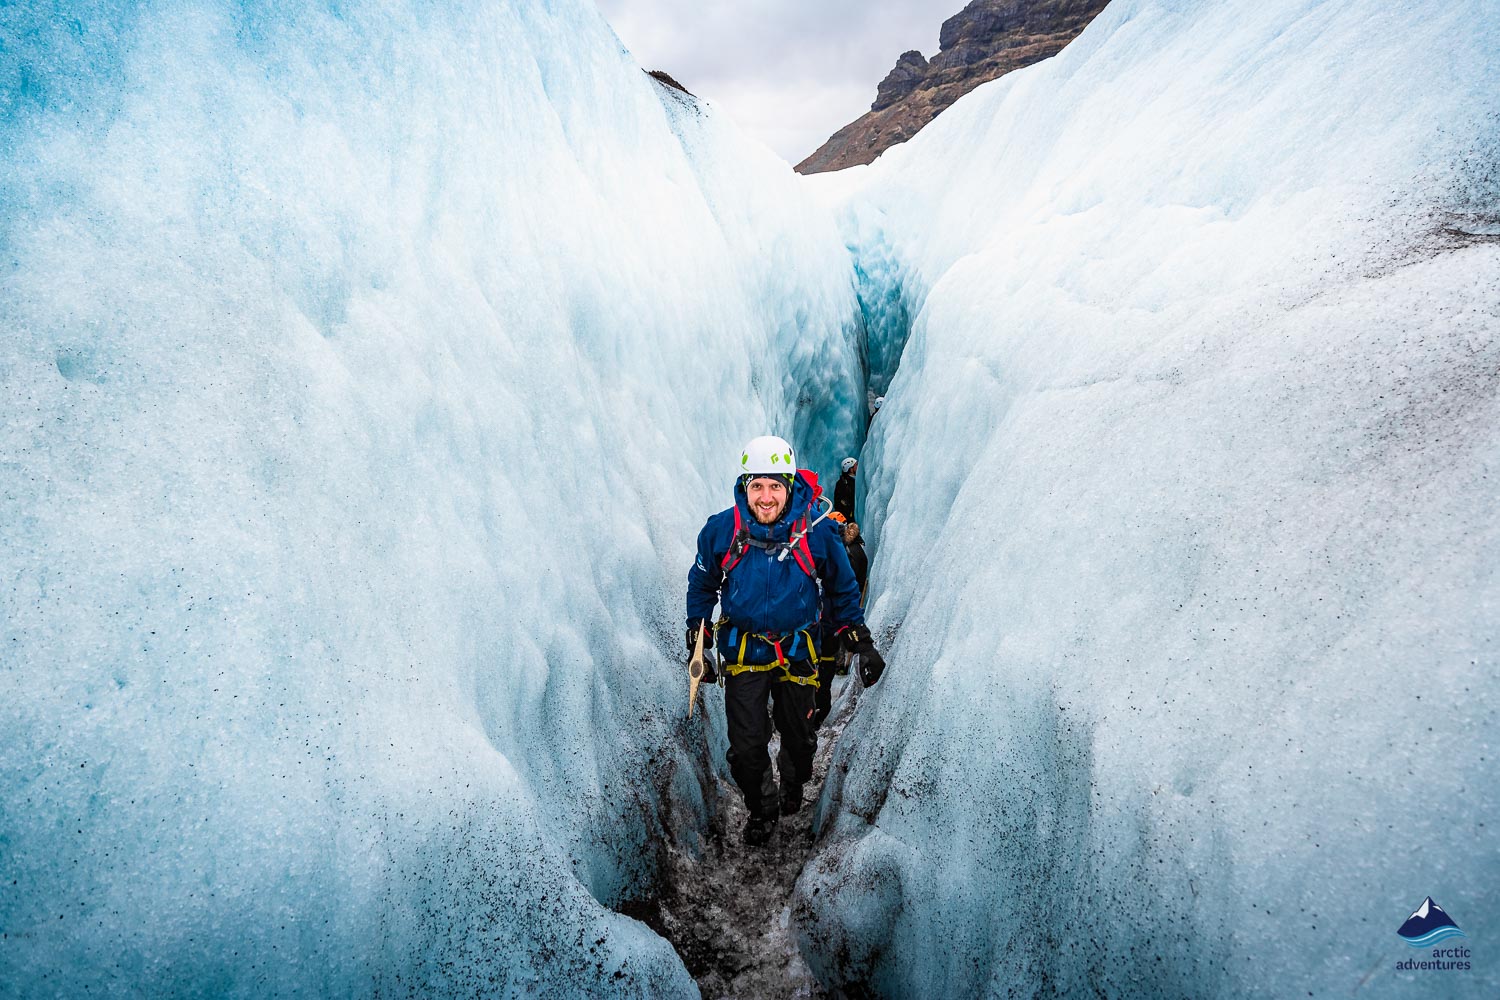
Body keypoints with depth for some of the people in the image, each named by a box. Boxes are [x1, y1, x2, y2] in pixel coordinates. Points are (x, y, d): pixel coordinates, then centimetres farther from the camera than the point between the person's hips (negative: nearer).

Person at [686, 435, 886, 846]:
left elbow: (842, 589, 2)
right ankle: (761, 809, 30)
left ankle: (793, 786, 52)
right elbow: (702, 585, 5)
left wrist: (861, 643, 2)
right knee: (746, 747, -1)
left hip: (796, 652, 1)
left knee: (798, 737, 18)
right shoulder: (721, 530, -14)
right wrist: (697, 640, 7)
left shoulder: (817, 531, -15)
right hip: (743, 651, 0)